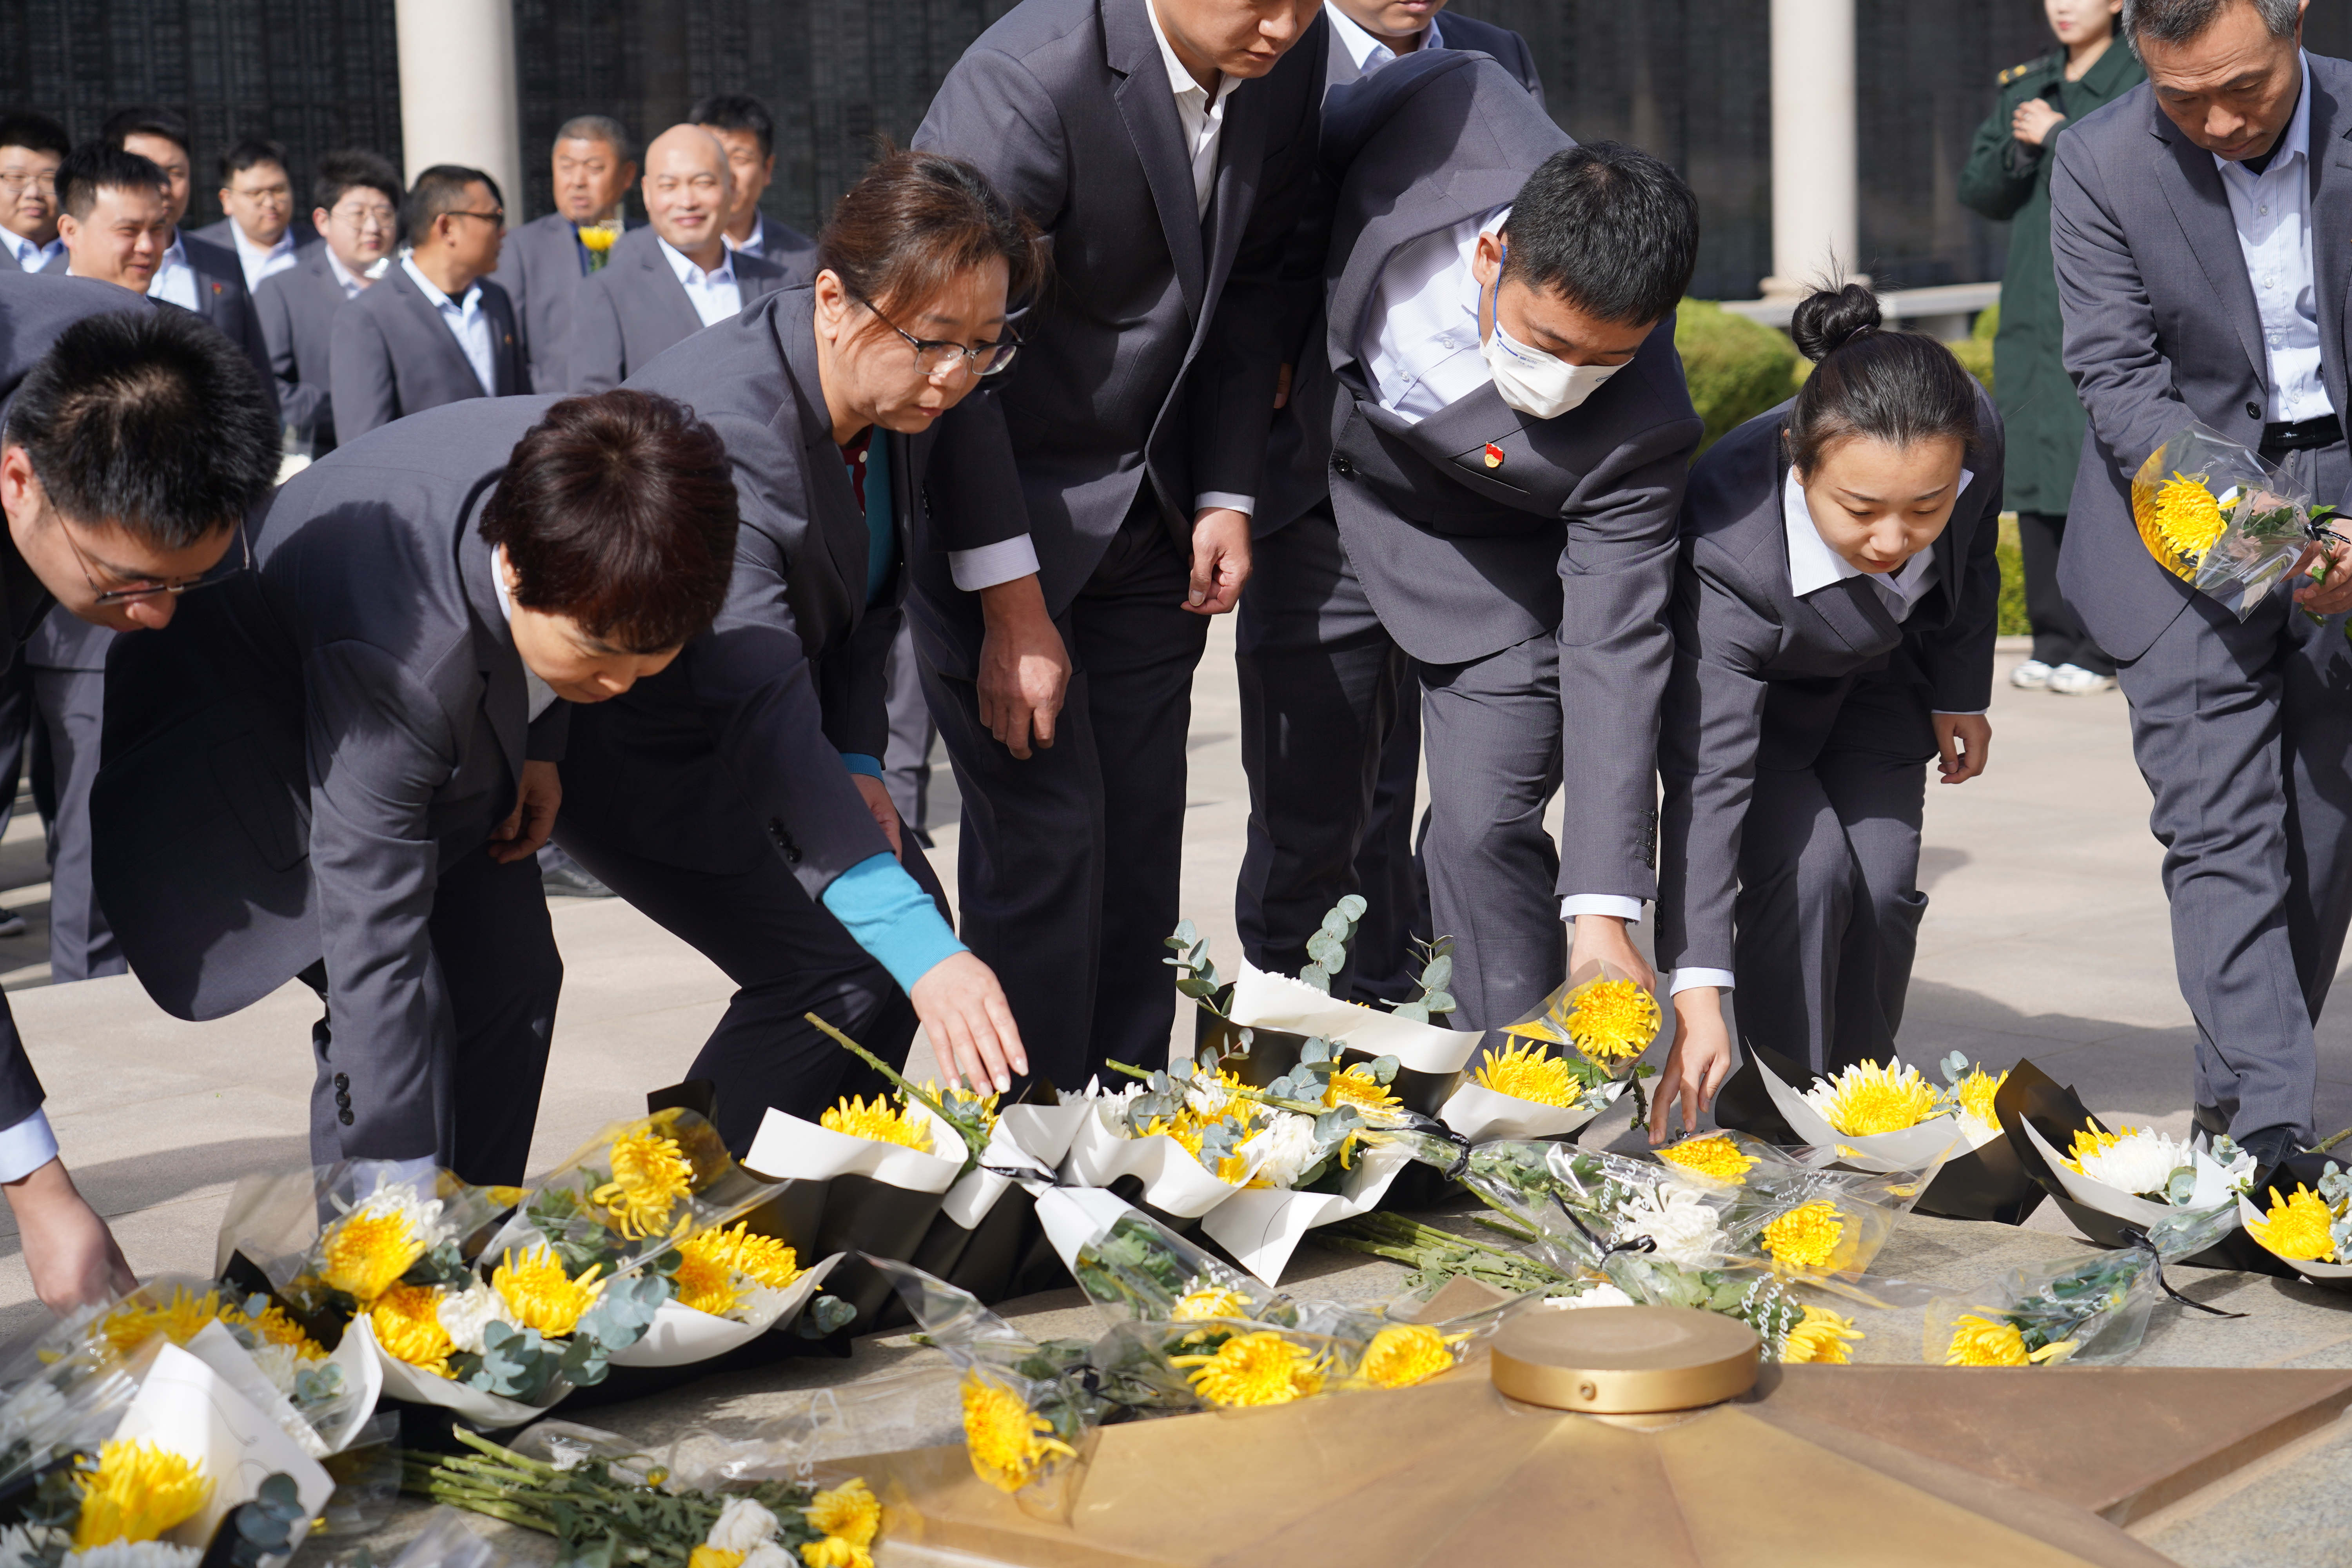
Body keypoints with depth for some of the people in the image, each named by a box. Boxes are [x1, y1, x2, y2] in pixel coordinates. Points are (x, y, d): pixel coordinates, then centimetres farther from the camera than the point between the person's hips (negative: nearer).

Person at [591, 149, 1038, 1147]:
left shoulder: (902, 394, -11)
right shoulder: (717, 428, -37)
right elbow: (765, 712, -45)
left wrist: (857, 758, -7)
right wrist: (924, 954, -52)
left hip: (747, 721, 8)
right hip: (614, 741, -8)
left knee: (902, 921, 3)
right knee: (832, 974, -17)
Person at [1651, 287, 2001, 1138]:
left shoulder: (1974, 435, -33)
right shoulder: (1729, 556, -45)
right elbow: (1706, 781, -44)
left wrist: (1959, 694, 7)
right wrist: (1699, 998, -49)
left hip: (1877, 684, 4)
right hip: (1746, 689, -4)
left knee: (1884, 880, -6)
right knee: (1805, 865, -22)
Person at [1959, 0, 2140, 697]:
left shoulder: (2145, 85, -3)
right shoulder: (2027, 87, 14)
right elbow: (1979, 190, 11)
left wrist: (2059, 138, -11)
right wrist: (2019, 147, -7)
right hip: (2033, 315, 6)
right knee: (2035, 479, 5)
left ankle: (2106, 648, -1)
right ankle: (2054, 640, 13)